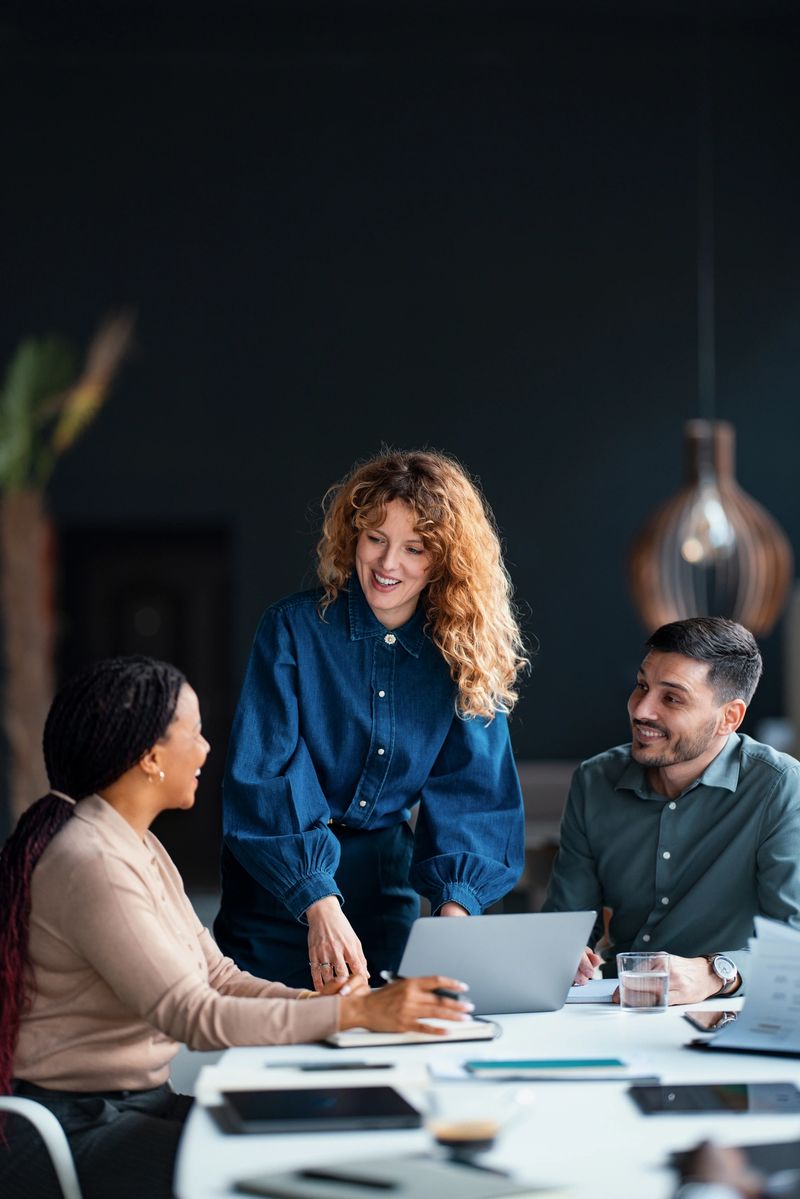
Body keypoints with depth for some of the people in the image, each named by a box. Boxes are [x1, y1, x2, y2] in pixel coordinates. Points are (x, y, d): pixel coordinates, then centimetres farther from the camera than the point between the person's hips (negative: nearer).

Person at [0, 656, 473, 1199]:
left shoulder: (141, 847, 12)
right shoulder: (92, 864, -21)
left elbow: (215, 977, 9)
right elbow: (193, 1016, -26)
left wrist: (312, 1002, -10)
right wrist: (357, 1014, -28)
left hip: (140, 1102, 9)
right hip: (70, 1132, -9)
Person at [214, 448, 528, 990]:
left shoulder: (465, 651, -3)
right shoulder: (294, 627, -13)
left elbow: (469, 789, -7)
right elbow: (265, 778, -20)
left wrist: (455, 903, -24)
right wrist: (319, 904, -31)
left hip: (389, 886, 3)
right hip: (280, 896, -3)